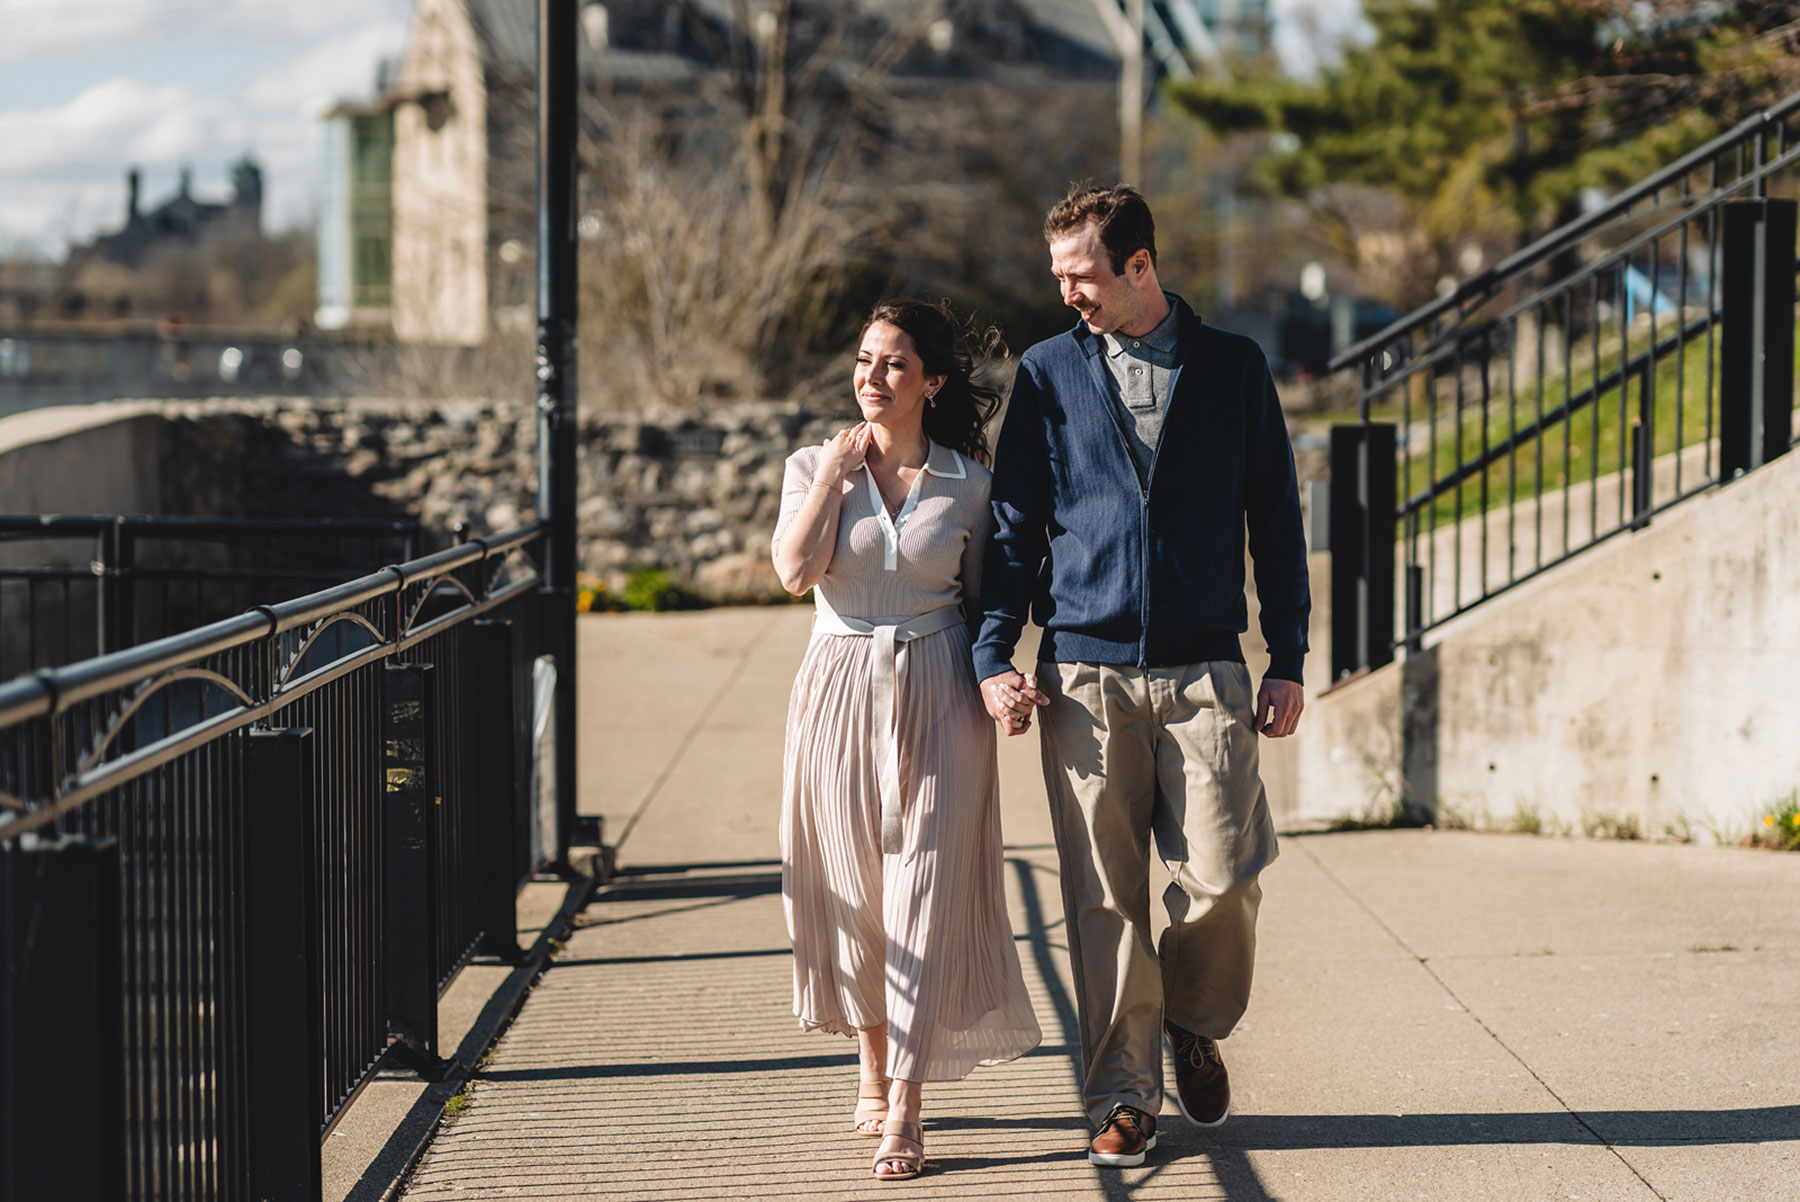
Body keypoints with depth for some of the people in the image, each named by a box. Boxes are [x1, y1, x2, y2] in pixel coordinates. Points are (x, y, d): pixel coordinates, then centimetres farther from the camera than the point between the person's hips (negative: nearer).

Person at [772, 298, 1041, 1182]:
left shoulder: (967, 482, 2)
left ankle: (905, 1110, -5)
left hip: (936, 694, -2)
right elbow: (796, 570, -11)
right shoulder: (815, 466, 4)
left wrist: (994, 680, 0)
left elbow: (982, 601, 9)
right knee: (852, 886, 9)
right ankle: (874, 1067, 29)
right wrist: (837, 469, -8)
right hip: (841, 688, 2)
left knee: (925, 890, -5)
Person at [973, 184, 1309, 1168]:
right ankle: (1122, 1096, 9)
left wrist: (1288, 662, 7)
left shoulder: (1234, 368, 8)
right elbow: (1014, 525, 10)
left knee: (1221, 879, -7)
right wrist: (993, 655, 1)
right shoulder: (1048, 374, 9)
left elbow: (1275, 521, 11)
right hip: (1084, 675, 0)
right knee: (1104, 897, -1)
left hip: (1205, 672, 0)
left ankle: (1194, 1024, 21)